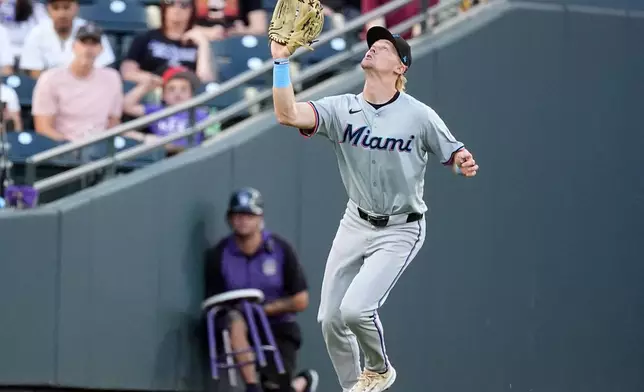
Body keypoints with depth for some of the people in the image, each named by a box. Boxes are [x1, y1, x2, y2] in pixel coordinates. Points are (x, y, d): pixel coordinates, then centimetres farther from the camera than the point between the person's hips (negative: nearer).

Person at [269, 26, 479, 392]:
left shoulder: (419, 115, -14)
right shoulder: (342, 109, -7)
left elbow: (455, 155, -6)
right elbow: (288, 114, -21)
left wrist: (464, 163, -31)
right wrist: (281, 60, -30)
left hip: (400, 230, -4)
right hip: (355, 224, 4)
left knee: (355, 309, -20)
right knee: (331, 319, 4)